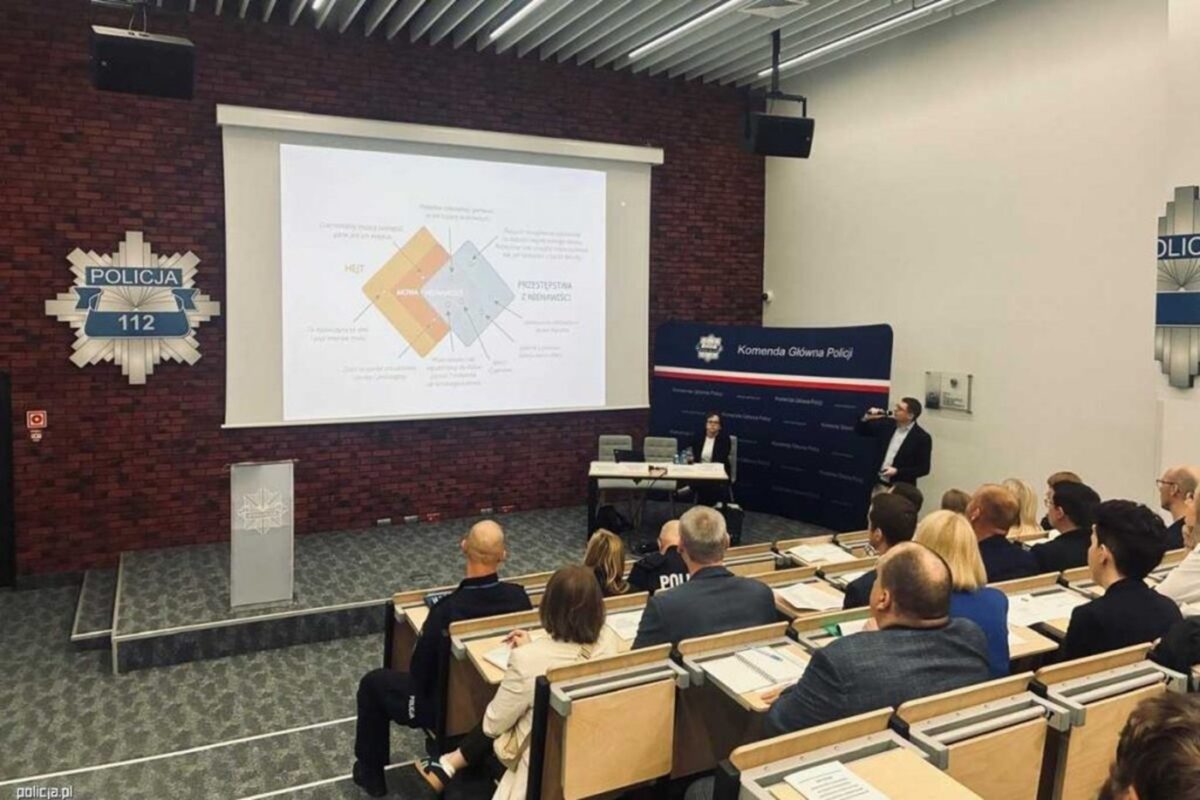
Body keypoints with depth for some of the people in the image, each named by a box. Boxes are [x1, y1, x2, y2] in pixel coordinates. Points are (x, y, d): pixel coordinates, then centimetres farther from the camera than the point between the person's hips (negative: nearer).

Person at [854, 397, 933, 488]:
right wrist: (866, 419, -9)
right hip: (879, 484, 5)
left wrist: (897, 472, -20)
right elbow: (859, 431, 12)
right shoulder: (887, 424, 3)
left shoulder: (922, 438, -11)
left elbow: (923, 468, -11)